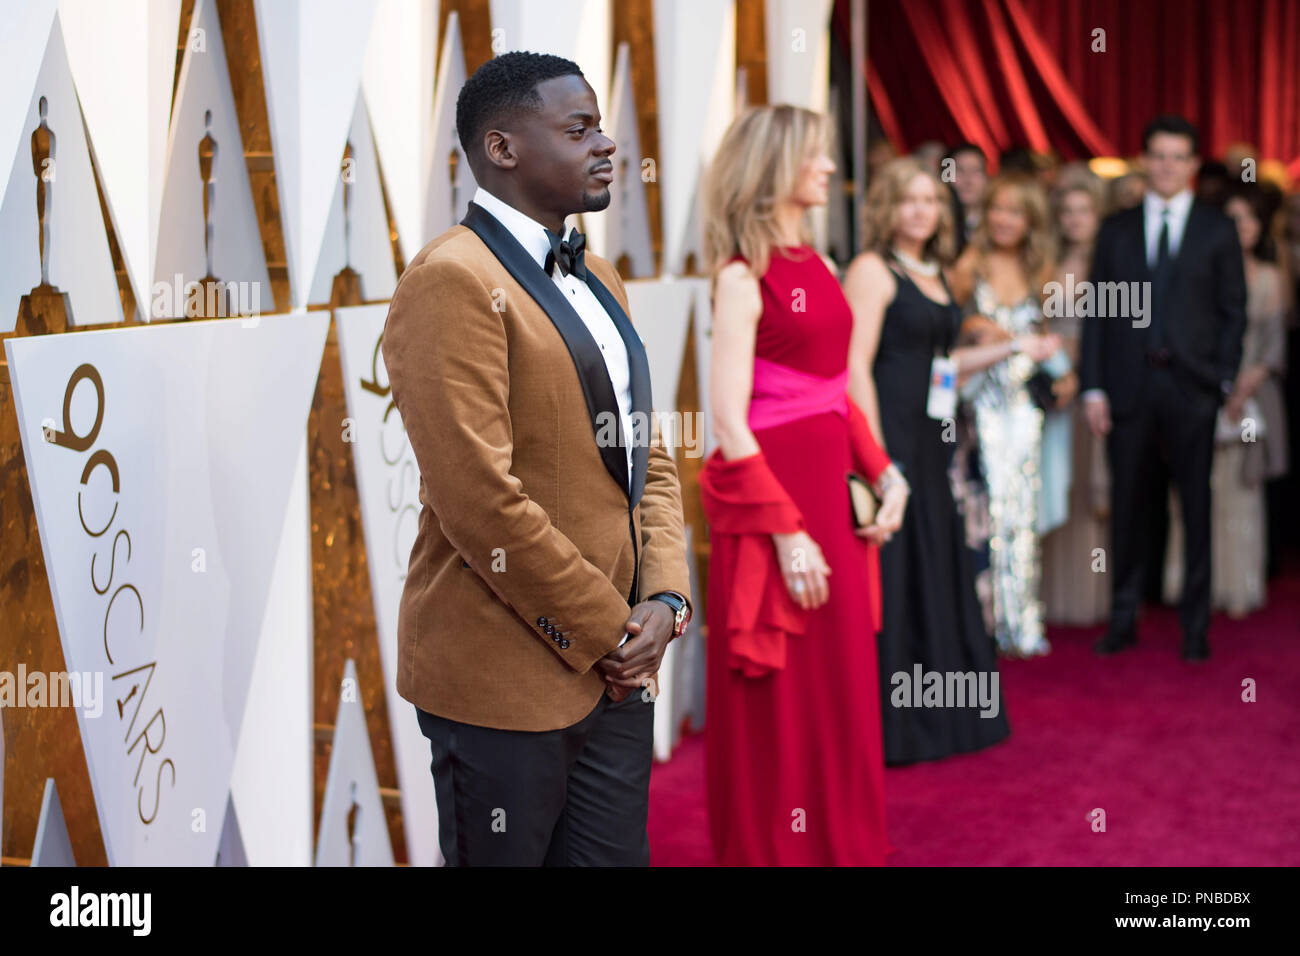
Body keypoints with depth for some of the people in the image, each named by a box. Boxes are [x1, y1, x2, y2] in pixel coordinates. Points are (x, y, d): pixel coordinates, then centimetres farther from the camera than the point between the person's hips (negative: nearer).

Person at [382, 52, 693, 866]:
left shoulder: (599, 279, 15)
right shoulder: (453, 281, -13)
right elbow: (481, 501, -20)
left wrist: (664, 599, -1)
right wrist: (610, 632, -13)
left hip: (618, 670, 8)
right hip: (505, 679, -8)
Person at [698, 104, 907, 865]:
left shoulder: (814, 265, 12)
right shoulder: (743, 276, -11)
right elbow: (730, 423, -15)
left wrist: (884, 475, 4)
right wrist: (787, 532, -18)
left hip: (831, 495, 8)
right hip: (772, 499, -8)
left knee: (844, 688, 13)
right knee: (780, 706, 3)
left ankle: (845, 844, 26)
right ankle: (775, 851, 16)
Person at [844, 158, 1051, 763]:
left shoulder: (936, 275, 16)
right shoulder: (872, 270, -8)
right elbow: (856, 366, -15)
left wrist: (1011, 349, 15)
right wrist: (876, 455, -20)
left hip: (929, 440, 8)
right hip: (889, 434, -8)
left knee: (937, 569, 12)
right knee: (894, 572, -4)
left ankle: (941, 714, 23)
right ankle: (894, 727, 4)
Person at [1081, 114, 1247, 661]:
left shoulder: (1217, 230, 7)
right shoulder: (1116, 230, 11)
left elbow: (1233, 312, 4)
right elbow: (1097, 312, 8)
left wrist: (1225, 383, -6)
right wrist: (1093, 387, -1)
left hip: (1191, 389, -1)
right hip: (1129, 386, 1)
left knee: (1196, 507, 2)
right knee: (1128, 506, 5)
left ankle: (1195, 625, 11)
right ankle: (1123, 619, 16)